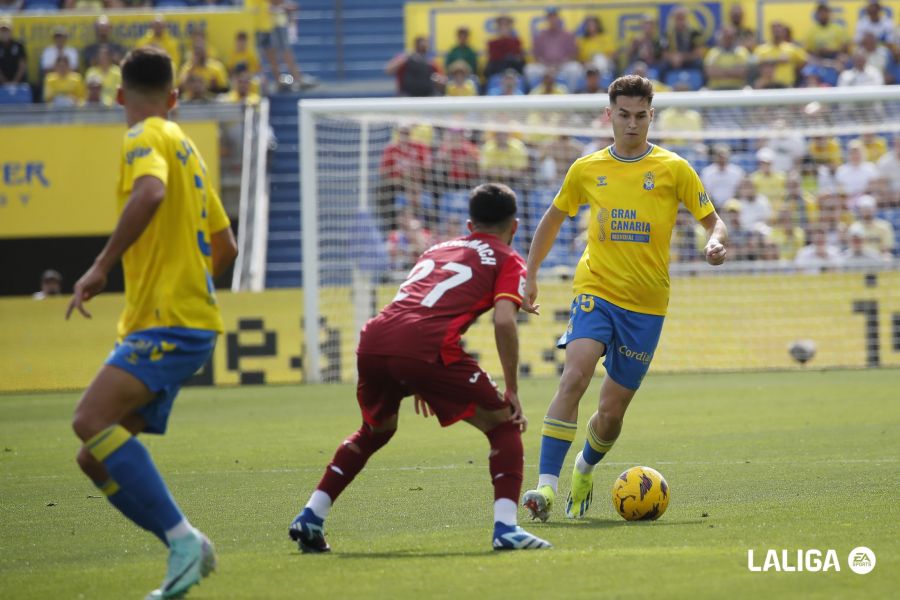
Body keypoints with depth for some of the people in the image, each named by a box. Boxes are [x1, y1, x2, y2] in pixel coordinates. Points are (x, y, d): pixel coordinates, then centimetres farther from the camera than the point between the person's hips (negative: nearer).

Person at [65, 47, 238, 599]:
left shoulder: (146, 137, -4)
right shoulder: (184, 145, 24)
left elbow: (150, 192, -29)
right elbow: (226, 247, 30)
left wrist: (102, 267, -27)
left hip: (168, 323, -9)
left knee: (92, 420, -25)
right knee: (97, 458, 6)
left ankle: (183, 538, -26)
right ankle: (188, 552, 5)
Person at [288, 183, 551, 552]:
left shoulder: (437, 250, 35)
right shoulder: (508, 261, 17)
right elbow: (504, 321, 0)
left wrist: (416, 383, 42)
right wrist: (512, 392, 5)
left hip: (374, 341, 6)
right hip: (426, 347, -6)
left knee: (376, 430, 31)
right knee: (503, 425, 10)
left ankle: (310, 518, 23)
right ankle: (505, 527, -6)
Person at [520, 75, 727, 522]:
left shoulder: (673, 169, 1)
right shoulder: (587, 170, 6)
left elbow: (714, 222, 3)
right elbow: (553, 219, 20)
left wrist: (716, 243, -20)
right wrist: (530, 277, 16)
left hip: (646, 304, 0)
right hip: (595, 291, 0)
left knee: (611, 412, 4)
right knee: (575, 376, -26)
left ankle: (585, 470, 37)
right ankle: (546, 486, -28)